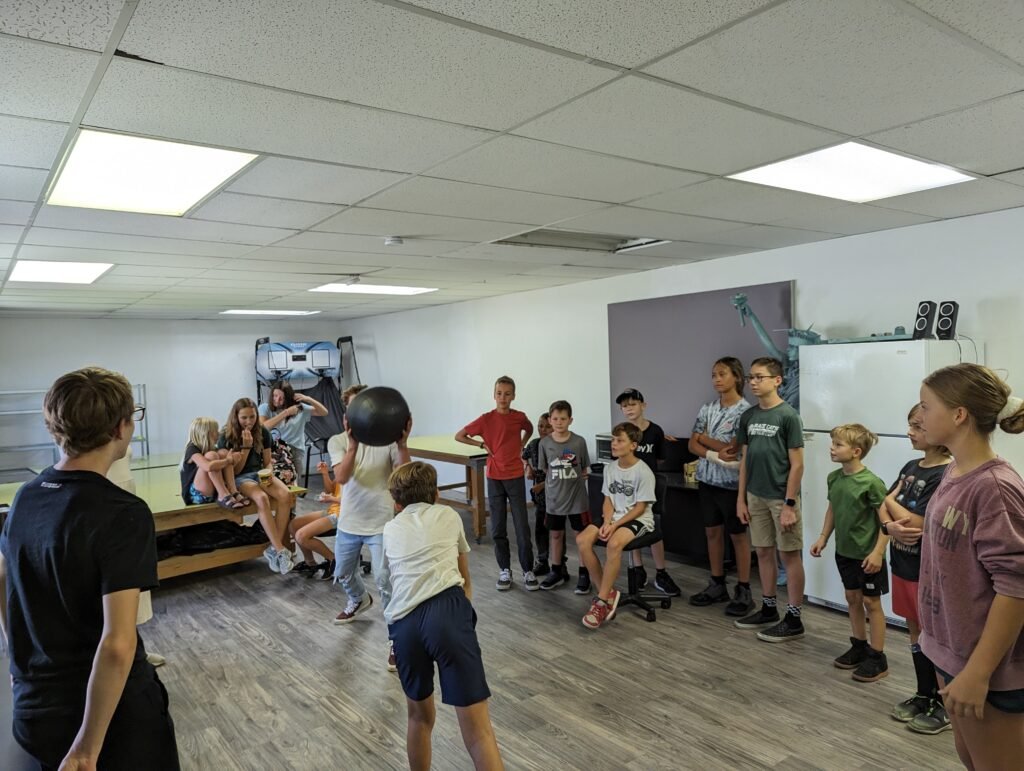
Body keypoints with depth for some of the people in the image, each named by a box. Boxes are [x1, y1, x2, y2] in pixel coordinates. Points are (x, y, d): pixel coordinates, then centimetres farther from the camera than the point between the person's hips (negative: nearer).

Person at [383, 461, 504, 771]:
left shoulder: (390, 529, 28)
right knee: (478, 731, -3)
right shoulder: (449, 516, 24)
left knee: (418, 716, 26)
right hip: (448, 611, -2)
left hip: (403, 622, 2)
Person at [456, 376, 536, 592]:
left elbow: (529, 430, 21)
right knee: (498, 528, 7)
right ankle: (505, 570, 20)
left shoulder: (519, 417, -3)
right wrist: (482, 444, -7)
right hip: (494, 478, 0)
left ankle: (528, 571, 12)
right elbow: (459, 436, -1)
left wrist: (521, 446, 7)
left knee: (522, 527, 1)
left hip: (515, 477, 0)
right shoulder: (486, 419, -7)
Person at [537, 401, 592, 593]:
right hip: (554, 498, 2)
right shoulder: (545, 443, -4)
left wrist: (584, 475, -9)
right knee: (556, 535, 14)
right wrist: (556, 485, 0)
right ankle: (557, 572, 29)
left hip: (577, 498, -2)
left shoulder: (579, 442, -8)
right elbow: (545, 470, 6)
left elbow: (586, 468, 5)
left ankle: (584, 574, 17)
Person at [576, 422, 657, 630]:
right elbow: (608, 500, 7)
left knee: (614, 544, -36)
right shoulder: (610, 468, 5)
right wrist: (606, 522, -12)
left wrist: (615, 525, -20)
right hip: (614, 517, 6)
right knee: (582, 540, -20)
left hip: (638, 519, -6)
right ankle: (608, 592, -8)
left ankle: (602, 600, -22)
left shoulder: (643, 472, -14)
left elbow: (640, 508, -13)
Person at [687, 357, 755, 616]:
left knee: (738, 535, 5)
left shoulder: (745, 410, -12)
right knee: (712, 532, 13)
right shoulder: (708, 408, 6)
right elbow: (692, 445, 1)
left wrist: (704, 438, -6)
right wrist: (714, 454, -15)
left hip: (732, 482, -6)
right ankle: (717, 585, 26)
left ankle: (744, 591, 15)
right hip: (707, 479, 6)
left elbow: (732, 448, -18)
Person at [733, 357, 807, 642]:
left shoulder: (788, 416, -11)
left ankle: (794, 619, 13)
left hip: (781, 498, -6)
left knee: (790, 555, 3)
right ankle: (768, 609, 28)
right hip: (756, 496, 6)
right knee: (764, 552, 14)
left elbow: (797, 464, -11)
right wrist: (741, 498, 9)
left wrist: (789, 504, -14)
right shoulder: (748, 416, 6)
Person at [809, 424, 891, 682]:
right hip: (844, 551, 7)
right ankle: (859, 647, 33)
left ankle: (878, 658, 16)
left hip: (867, 554, -7)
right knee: (852, 598, 17)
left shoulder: (871, 482, -21)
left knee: (871, 602, 5)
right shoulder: (834, 478, 0)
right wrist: (823, 538, 10)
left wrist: (878, 551, -20)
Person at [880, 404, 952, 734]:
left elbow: (914, 523, -23)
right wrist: (890, 526, -15)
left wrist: (891, 500, -6)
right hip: (903, 565, 8)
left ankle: (945, 706, 24)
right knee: (916, 634, 19)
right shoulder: (911, 467, 6)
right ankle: (923, 695, 34)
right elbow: (884, 511, 7)